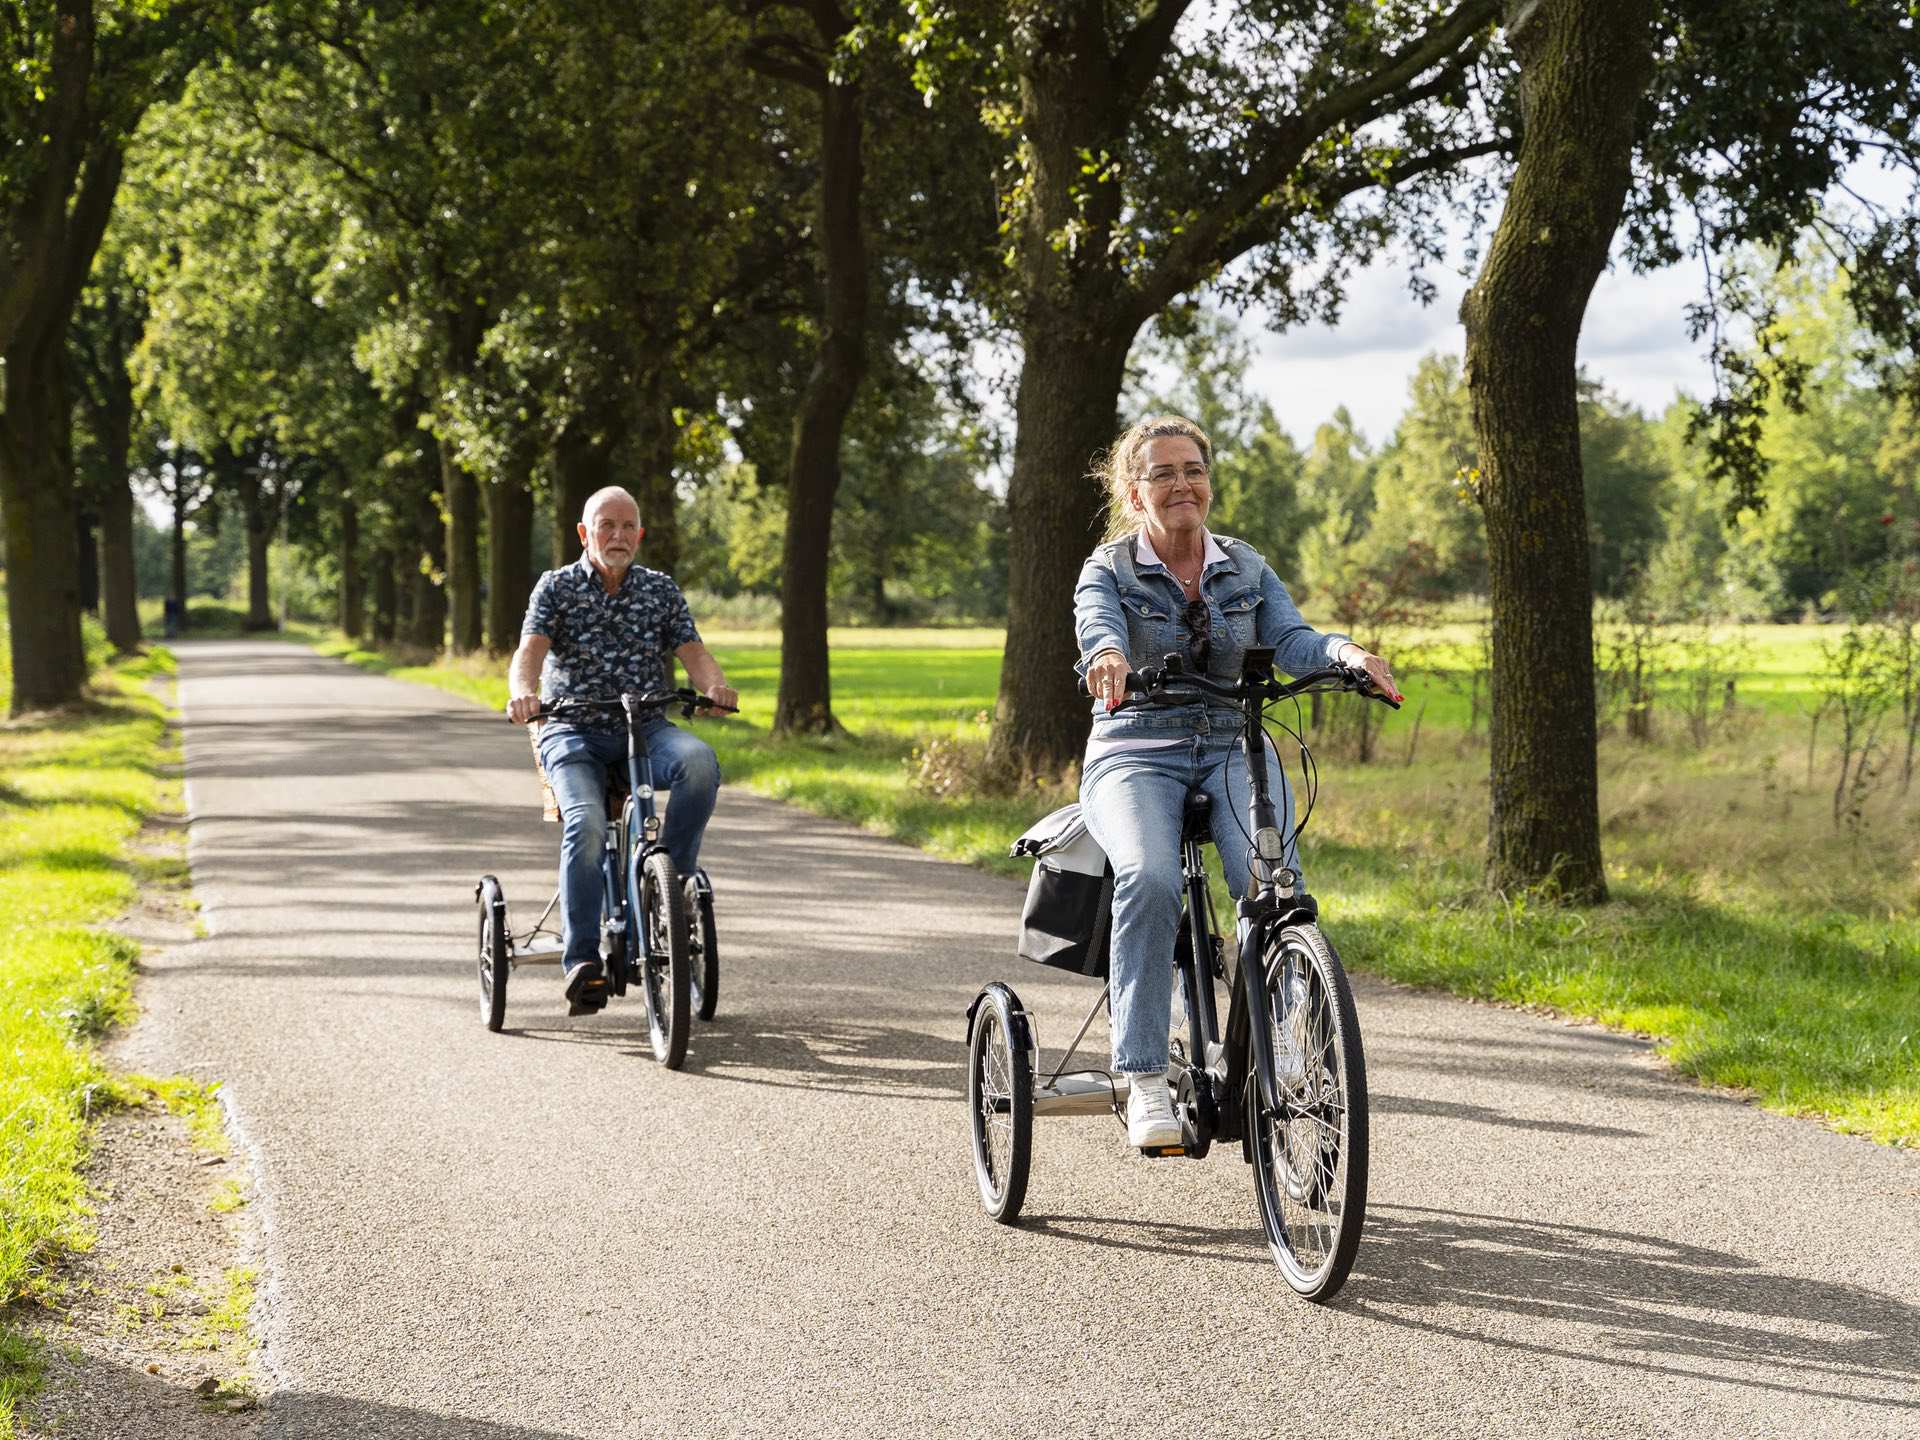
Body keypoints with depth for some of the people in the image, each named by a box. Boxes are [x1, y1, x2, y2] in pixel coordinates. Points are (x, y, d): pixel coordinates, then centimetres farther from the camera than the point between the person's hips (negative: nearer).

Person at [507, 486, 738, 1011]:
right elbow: (530, 651, -9)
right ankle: (582, 960, -25)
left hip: (646, 727, 2)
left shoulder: (661, 589, 11)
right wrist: (524, 691, -33)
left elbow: (693, 654, 1)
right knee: (586, 823, -30)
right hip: (574, 732, -2)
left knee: (698, 762, -33)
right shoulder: (557, 588, 5)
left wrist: (714, 684, -24)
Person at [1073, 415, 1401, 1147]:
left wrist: (1347, 652, -28)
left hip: (1234, 750, 3)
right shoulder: (1109, 570, 2)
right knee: (1150, 878, -34)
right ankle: (1144, 1079, -31)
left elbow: (1291, 640, -4)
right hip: (1136, 755, -2)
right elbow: (1096, 622, -21)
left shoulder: (1246, 568, 12)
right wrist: (1108, 656, -46)